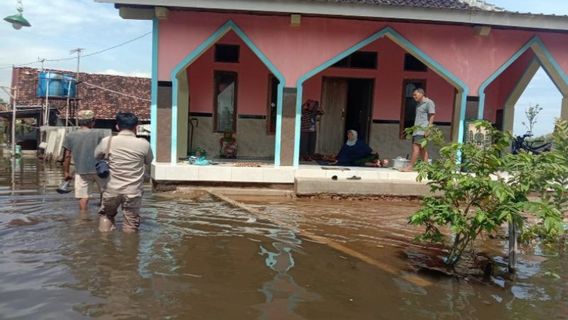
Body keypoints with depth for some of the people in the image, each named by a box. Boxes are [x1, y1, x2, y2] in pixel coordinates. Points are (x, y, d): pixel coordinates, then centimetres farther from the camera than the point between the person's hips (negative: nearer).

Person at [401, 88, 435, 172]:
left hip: (423, 129, -9)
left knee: (416, 147, -13)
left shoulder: (429, 103, -4)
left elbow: (432, 116, -11)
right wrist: (414, 128, 17)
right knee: (422, 148, 7)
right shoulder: (418, 104, 22)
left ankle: (410, 166, -15)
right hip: (417, 129, 9)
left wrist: (428, 129, -18)